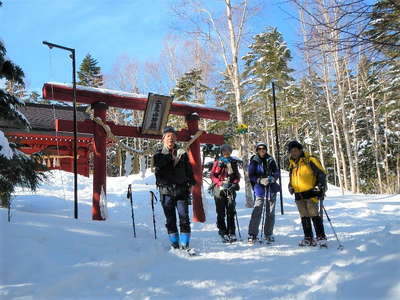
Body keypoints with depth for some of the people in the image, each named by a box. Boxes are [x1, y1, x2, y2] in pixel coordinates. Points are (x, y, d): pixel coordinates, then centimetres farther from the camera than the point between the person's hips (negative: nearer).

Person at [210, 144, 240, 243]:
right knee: (221, 213, -1)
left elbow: (237, 175, 17)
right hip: (219, 189, -2)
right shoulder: (218, 162, 5)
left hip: (231, 189, 2)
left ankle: (231, 233, 1)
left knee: (231, 212, -3)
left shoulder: (233, 162, 14)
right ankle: (223, 233, 7)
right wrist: (220, 183, -12)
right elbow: (212, 175, 2)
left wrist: (235, 183, -2)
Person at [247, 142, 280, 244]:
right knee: (257, 212, -12)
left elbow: (276, 172, 9)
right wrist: (260, 180, -19)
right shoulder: (254, 161, -1)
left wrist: (273, 178, -13)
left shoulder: (270, 160, 6)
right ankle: (252, 234, -5)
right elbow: (251, 176, -3)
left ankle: (268, 234, 21)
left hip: (271, 189, 3)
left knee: (270, 213, 8)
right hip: (260, 190, -3)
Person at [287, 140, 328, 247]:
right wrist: (290, 186, 13)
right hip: (299, 195, 7)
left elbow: (321, 173, -6)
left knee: (314, 215, -10)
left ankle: (321, 237, -4)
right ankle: (308, 238, 16)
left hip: (311, 192, -7)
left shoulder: (310, 160, -4)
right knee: (304, 217, 9)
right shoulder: (292, 164, 17)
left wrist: (322, 187, -14)